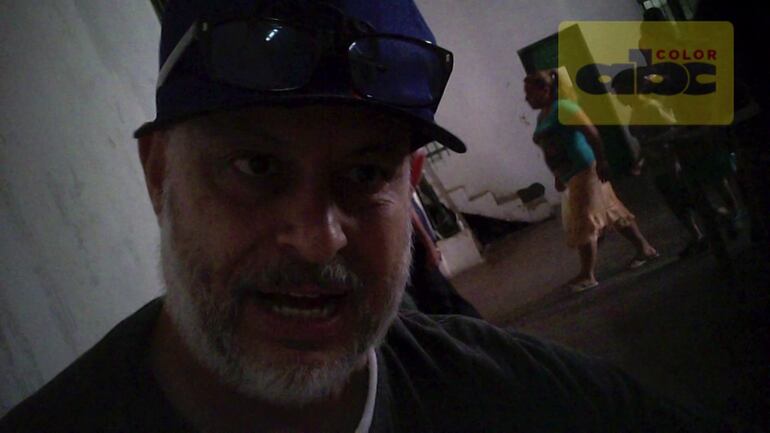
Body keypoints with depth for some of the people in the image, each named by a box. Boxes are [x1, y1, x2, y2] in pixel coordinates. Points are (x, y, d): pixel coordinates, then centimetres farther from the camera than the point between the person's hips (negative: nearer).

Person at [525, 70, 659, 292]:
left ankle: (588, 275, 0)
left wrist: (601, 161, -25)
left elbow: (591, 132, -22)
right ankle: (645, 249, 26)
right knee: (612, 212, 16)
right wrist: (559, 177, 20)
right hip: (572, 176, 9)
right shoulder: (543, 116, 12)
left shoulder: (562, 108, -16)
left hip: (585, 171, -9)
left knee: (583, 222, -6)